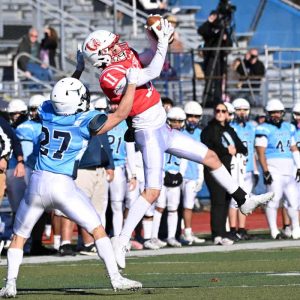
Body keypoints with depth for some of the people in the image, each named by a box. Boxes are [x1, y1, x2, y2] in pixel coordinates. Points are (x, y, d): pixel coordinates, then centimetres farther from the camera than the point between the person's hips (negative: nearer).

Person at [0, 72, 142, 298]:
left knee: (19, 236, 18)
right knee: (98, 230, 6)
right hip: (63, 186, -4)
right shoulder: (86, 122, -9)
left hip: (37, 184, 4)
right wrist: (132, 82, 5)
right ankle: (116, 278, -1)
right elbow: (121, 114, -2)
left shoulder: (46, 112, 3)